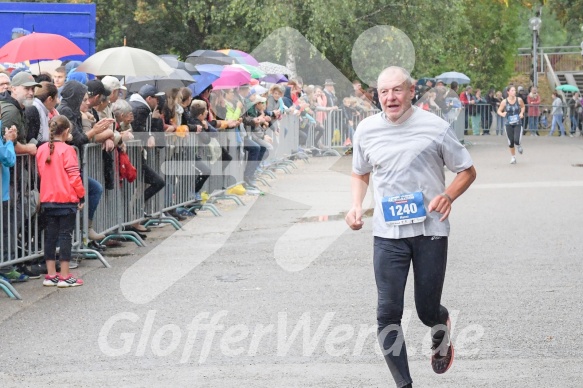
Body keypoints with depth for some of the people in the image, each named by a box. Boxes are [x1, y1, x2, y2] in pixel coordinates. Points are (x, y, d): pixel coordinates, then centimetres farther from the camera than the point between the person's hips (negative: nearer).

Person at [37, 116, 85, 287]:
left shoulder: (41, 150, 4)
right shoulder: (67, 150, -13)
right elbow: (74, 176, -13)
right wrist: (81, 196, -3)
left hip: (47, 200, 6)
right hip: (67, 199, -5)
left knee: (50, 235, 10)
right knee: (65, 235, -1)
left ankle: (51, 275, 12)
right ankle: (65, 276, -1)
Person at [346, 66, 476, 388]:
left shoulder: (434, 126, -5)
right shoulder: (366, 130, 4)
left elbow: (467, 171, 3)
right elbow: (360, 174, 21)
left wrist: (448, 195, -16)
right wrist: (356, 206, 2)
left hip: (430, 229, -2)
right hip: (388, 232, 2)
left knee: (427, 310, 5)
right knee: (388, 312, -7)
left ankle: (441, 330, 43)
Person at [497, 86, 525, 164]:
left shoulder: (519, 100, -5)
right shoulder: (504, 102, -8)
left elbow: (523, 106, 15)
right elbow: (499, 111, 2)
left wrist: (521, 113, -2)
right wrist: (502, 114, -20)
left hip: (518, 123, 0)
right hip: (509, 124, 0)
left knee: (516, 140, -16)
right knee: (511, 142, 5)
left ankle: (518, 146, 22)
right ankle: (513, 157, 25)